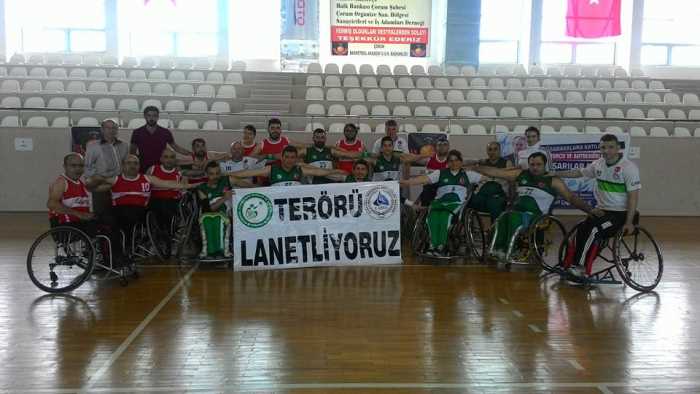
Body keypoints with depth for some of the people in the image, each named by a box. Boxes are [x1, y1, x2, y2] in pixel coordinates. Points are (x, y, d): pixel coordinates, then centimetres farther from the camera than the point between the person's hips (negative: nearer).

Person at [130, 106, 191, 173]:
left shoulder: (165, 132, 2)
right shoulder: (137, 133, 2)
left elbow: (176, 147, 9)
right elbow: (132, 152, 9)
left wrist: (191, 154, -3)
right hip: (143, 169, 0)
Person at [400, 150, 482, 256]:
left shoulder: (467, 174, 20)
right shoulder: (440, 173, 18)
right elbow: (425, 179, 5)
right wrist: (408, 182, -7)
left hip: (457, 203, -1)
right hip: (440, 201, 1)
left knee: (445, 215, -34)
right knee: (433, 215, -32)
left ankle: (441, 245, -30)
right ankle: (433, 244, -30)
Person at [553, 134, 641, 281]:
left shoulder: (629, 168, -12)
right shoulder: (598, 164, 5)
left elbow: (633, 196, -14)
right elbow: (579, 173, 21)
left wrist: (629, 222, -19)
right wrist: (556, 174, 15)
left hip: (620, 213, -6)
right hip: (601, 210, 6)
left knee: (593, 231, -27)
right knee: (580, 231, -15)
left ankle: (581, 267, -17)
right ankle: (568, 266, -7)